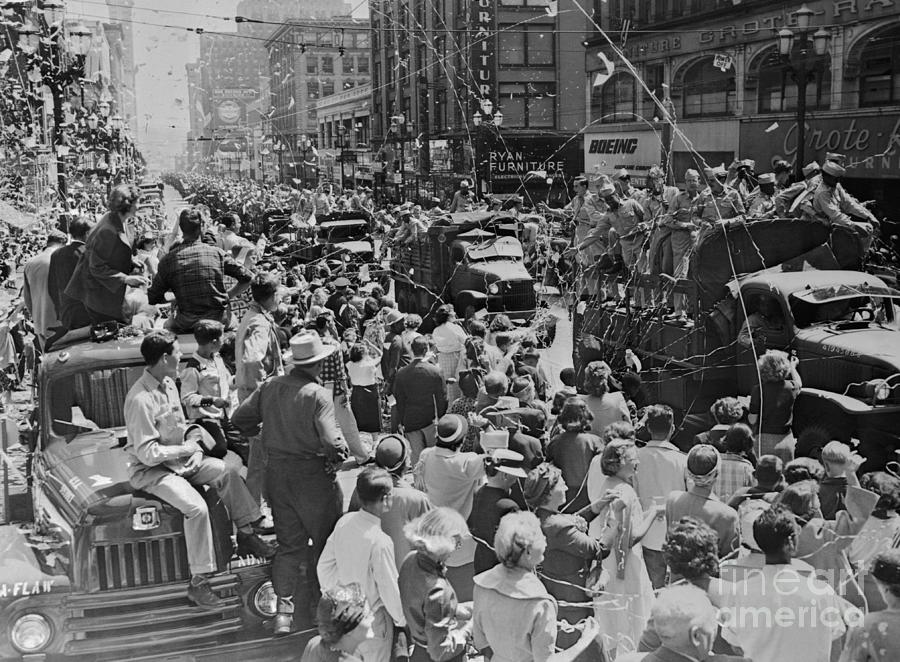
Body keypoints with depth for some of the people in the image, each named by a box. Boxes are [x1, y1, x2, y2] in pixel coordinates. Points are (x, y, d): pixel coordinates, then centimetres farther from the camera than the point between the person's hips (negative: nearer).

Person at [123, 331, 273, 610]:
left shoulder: (169, 384, 5)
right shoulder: (140, 399, -25)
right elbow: (148, 454, -27)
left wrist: (194, 445, 0)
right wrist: (184, 450, -15)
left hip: (179, 459, 9)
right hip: (149, 470, -9)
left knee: (228, 472, -2)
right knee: (196, 507, -27)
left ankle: (245, 535, 9)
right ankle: (198, 584, -19)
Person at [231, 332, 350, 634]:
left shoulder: (269, 387, -2)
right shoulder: (318, 395, -19)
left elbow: (239, 419, 4)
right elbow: (331, 442, -24)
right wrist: (343, 451, -4)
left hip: (277, 472, 5)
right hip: (312, 474, -5)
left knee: (288, 544, 15)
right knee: (324, 541, 15)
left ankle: (283, 609, 11)